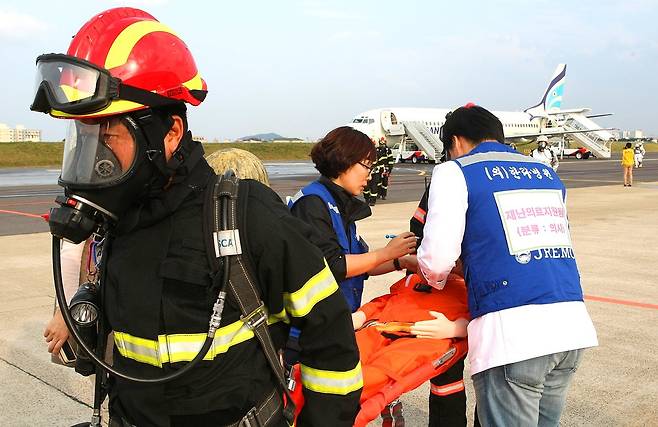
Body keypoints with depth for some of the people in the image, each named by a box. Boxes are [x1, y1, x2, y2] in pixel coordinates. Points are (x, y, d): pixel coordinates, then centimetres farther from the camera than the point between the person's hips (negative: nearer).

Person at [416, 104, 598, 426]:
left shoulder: (454, 171, 3)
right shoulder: (547, 173, 21)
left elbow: (437, 259, -6)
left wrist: (435, 278, 17)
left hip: (509, 333, -6)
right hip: (573, 325, 7)